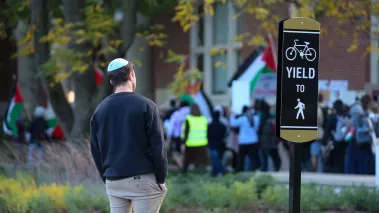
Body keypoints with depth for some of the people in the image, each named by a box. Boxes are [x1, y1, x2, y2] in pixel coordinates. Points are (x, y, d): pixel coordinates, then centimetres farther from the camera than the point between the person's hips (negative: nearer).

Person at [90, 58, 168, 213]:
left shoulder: (100, 110, 7)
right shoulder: (145, 106, -6)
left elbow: (96, 150, 11)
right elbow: (157, 146, -9)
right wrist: (161, 179, -2)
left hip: (114, 182, 5)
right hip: (142, 180, -4)